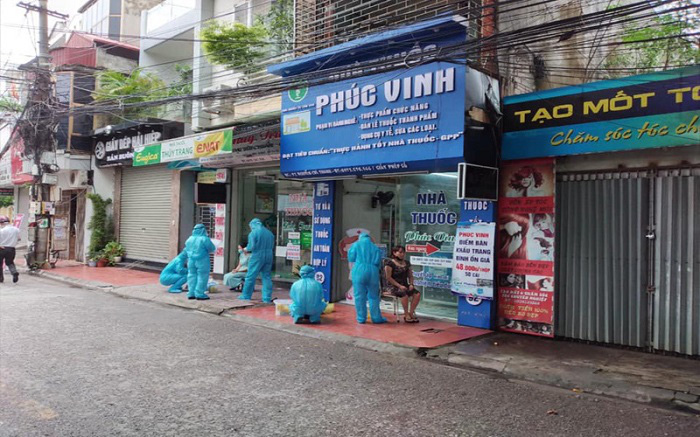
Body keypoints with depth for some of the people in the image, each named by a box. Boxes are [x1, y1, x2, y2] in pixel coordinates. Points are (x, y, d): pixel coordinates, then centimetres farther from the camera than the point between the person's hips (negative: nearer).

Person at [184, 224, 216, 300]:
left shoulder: (190, 239, 5)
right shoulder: (204, 239, -14)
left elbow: (187, 249, 15)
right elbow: (212, 248, -8)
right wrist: (205, 250, 13)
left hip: (191, 260, 6)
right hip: (202, 261, -6)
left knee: (192, 275, 14)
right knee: (202, 277, 2)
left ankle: (191, 293, 16)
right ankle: (199, 294, 1)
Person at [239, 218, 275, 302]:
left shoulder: (253, 233, -7)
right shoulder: (270, 233, 11)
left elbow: (251, 246, -12)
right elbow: (272, 247, 13)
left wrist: (246, 249, 8)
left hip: (257, 257, -5)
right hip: (269, 257, 5)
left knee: (250, 276, 5)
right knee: (267, 277, 9)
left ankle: (246, 296, 13)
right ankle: (267, 298, 7)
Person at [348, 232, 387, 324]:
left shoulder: (356, 245, 8)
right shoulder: (375, 247, 12)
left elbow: (351, 258, 4)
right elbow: (378, 261, 4)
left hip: (359, 272, -1)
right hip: (373, 272, 2)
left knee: (359, 296, 4)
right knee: (373, 296, 11)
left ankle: (361, 318, 7)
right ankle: (376, 318, 13)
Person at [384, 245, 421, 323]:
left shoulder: (406, 263, 14)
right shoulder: (390, 263, -7)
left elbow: (410, 276, 19)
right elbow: (389, 277, -12)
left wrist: (411, 284, -1)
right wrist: (399, 286, -18)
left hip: (405, 285, 6)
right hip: (393, 286, -6)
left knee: (417, 293, -20)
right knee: (404, 294, -36)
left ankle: (411, 313, -16)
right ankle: (406, 315, -22)